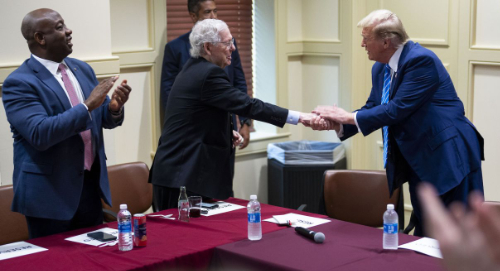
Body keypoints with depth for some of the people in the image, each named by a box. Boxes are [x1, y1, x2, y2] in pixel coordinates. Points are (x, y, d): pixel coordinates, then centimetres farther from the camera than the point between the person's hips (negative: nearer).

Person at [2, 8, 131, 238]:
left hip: (91, 185, 7)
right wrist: (87, 106, -27)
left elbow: (103, 120, 13)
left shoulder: (82, 69, 9)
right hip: (49, 191, -6)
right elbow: (40, 134, -26)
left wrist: (114, 108, -10)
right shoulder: (19, 82, -14)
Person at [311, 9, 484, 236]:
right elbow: (373, 108, 10)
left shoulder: (421, 60, -20)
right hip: (419, 160, 8)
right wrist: (337, 122, -7)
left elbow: (398, 109, -25)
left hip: (448, 155, -8)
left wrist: (349, 117, -18)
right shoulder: (380, 69, 7)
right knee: (424, 231, 15)